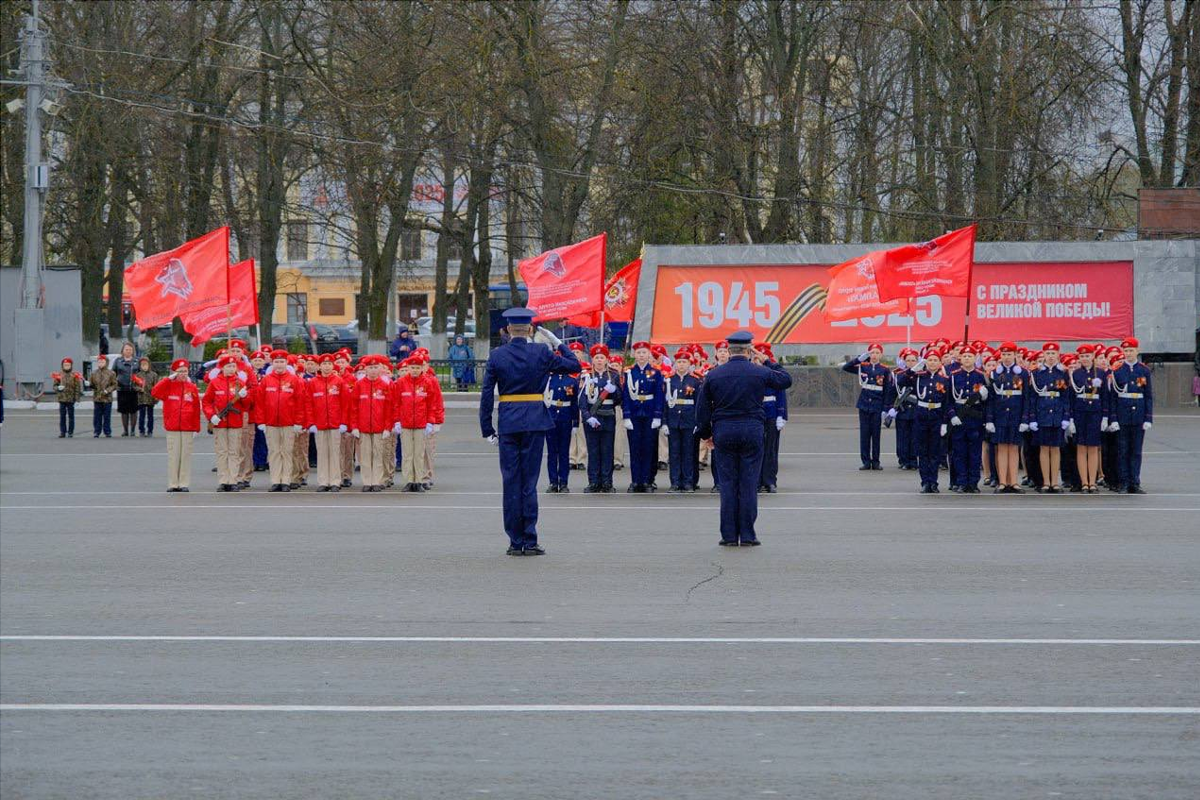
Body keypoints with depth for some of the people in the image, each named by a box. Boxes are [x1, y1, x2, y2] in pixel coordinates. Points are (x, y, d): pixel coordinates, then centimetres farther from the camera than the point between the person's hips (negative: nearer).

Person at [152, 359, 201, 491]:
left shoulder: (192, 388, 6)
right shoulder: (168, 386, 5)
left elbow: (196, 409, 5)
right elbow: (155, 392, -14)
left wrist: (196, 428, 2)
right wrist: (169, 379, -12)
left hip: (187, 428, 1)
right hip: (172, 427, -1)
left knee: (186, 455, 1)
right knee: (173, 455, 1)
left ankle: (184, 484, 6)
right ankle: (172, 484, 5)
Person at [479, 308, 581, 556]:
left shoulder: (496, 356, -1)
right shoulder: (541, 353, -4)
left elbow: (486, 394, -1)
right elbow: (574, 365, 5)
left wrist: (487, 429, 5)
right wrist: (558, 344, 16)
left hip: (507, 422, 1)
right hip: (535, 421, -1)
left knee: (510, 481, 6)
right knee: (529, 481, 2)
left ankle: (515, 542, 7)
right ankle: (529, 542, 0)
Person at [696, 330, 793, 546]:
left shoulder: (713, 375, 0)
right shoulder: (760, 373, -3)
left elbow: (702, 407, 4)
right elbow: (786, 380, 14)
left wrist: (706, 433, 16)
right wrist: (767, 362, 21)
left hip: (723, 433, 1)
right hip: (752, 432, -1)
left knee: (727, 484, 5)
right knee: (749, 484, 3)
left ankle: (729, 535, 4)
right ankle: (747, 535, 2)